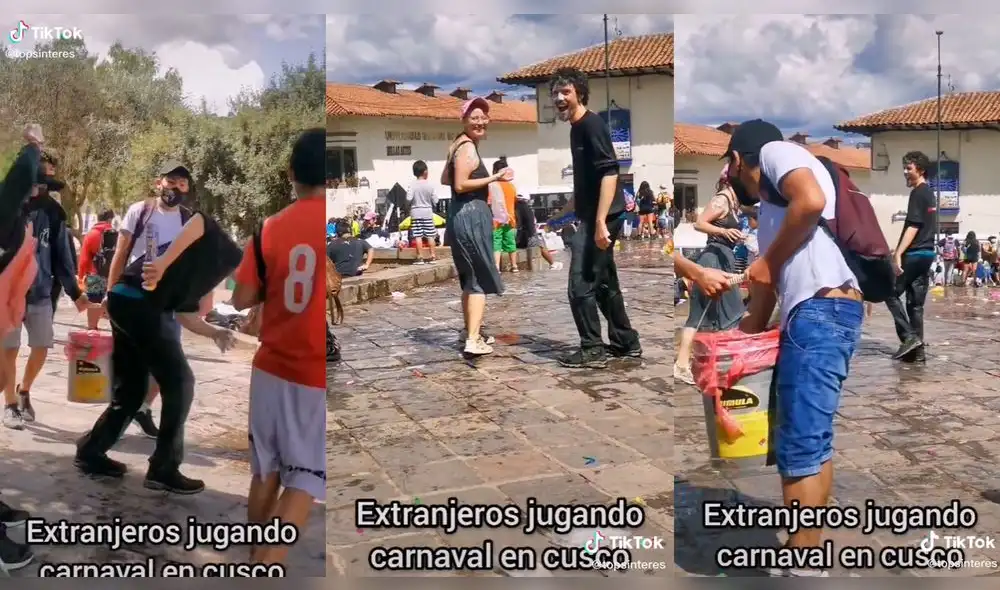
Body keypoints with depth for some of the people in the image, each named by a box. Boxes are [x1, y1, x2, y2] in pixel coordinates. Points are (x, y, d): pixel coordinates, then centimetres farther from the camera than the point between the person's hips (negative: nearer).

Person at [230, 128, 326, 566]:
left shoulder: (270, 228, -2)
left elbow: (241, 300, 3)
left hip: (272, 368, 4)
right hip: (318, 377, -4)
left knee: (266, 471, 18)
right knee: (304, 481, 5)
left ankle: (259, 558, 32)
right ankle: (267, 565, -5)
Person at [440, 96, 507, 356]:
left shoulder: (458, 145, 15)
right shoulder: (468, 147, -14)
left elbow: (445, 179, 21)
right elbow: (460, 185, -22)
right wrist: (494, 177, -19)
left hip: (461, 215, 10)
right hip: (472, 215, -10)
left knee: (469, 279, 18)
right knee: (481, 279, -7)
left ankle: (472, 333, 28)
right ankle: (473, 341, -12)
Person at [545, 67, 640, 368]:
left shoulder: (592, 124, -13)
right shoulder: (576, 128, 16)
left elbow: (609, 173, -22)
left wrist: (600, 221, -28)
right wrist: (563, 213, 28)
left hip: (601, 218, -10)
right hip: (591, 217, 10)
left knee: (581, 285, -6)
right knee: (605, 283, 15)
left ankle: (592, 350, 4)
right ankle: (626, 343, 25)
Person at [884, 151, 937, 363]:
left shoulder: (918, 193, -10)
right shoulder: (930, 194, 18)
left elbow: (913, 227, -18)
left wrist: (898, 254, -23)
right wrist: (900, 250, 25)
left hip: (915, 253, -9)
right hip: (927, 253, 9)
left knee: (891, 293, 0)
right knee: (916, 302, 8)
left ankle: (909, 337, -7)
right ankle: (918, 350, 7)